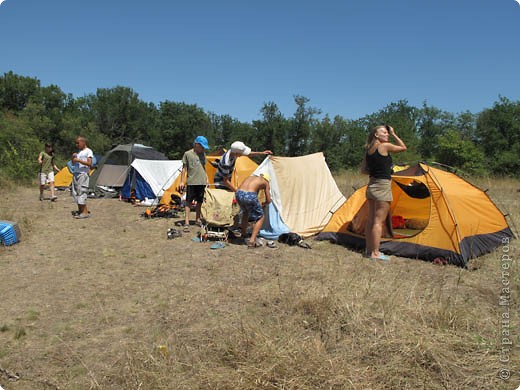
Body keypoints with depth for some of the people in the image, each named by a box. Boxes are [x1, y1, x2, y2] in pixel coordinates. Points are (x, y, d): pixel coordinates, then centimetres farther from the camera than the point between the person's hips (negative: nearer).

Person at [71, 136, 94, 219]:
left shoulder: (88, 151, -4)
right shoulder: (79, 152, 20)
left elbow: (89, 163, -14)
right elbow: (73, 163, 23)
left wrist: (79, 160, -19)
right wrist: (73, 157, 4)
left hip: (83, 174, -9)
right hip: (76, 173, 9)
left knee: (81, 192, -13)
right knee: (75, 193, 6)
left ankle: (85, 212, -11)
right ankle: (80, 211, 12)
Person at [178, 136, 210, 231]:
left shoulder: (203, 154, 12)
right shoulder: (188, 154, -3)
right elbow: (184, 169, -1)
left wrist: (206, 179, 18)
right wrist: (182, 181, -5)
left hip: (202, 182, 5)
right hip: (191, 182, -5)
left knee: (199, 201, 11)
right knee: (188, 201, -4)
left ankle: (197, 220, 23)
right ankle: (186, 222, -2)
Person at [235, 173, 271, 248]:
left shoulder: (250, 177, 33)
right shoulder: (265, 182, 21)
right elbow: (268, 200, 19)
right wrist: (263, 204, 43)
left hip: (238, 193, 5)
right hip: (250, 196, -5)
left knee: (245, 212, 35)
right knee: (260, 218, 14)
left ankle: (243, 234, 43)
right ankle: (252, 241, 3)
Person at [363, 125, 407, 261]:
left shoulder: (368, 150, 10)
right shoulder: (385, 146, -11)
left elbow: (365, 168, 17)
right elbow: (403, 147, 5)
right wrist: (394, 134, 8)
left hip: (371, 186, 8)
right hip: (383, 186, -8)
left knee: (371, 220, 11)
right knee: (379, 221, -5)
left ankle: (369, 250, 18)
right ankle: (375, 253, -2)